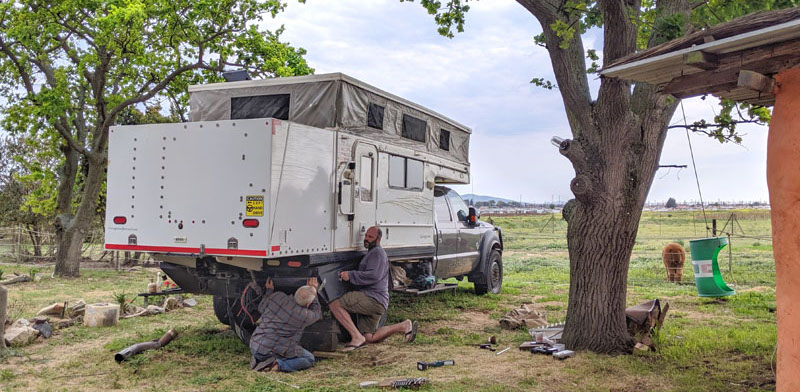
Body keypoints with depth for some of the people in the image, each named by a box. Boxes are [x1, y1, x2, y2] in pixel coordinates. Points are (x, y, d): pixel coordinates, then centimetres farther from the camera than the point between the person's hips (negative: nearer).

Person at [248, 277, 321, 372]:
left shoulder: (277, 296, -5)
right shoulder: (305, 316, -13)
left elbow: (261, 308, 14)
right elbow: (317, 313, 12)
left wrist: (269, 291, 24)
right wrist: (314, 291, 16)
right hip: (278, 351, -6)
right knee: (309, 359, 14)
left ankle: (259, 359, 9)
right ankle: (278, 365, -8)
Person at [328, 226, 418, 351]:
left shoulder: (377, 253, -4)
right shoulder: (371, 253, 29)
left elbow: (373, 276, -20)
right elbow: (363, 275, 39)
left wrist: (350, 275, -18)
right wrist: (348, 275, 25)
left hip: (373, 299, -10)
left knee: (335, 305, -20)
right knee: (369, 338, 10)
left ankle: (357, 337, -23)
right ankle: (404, 326, 12)